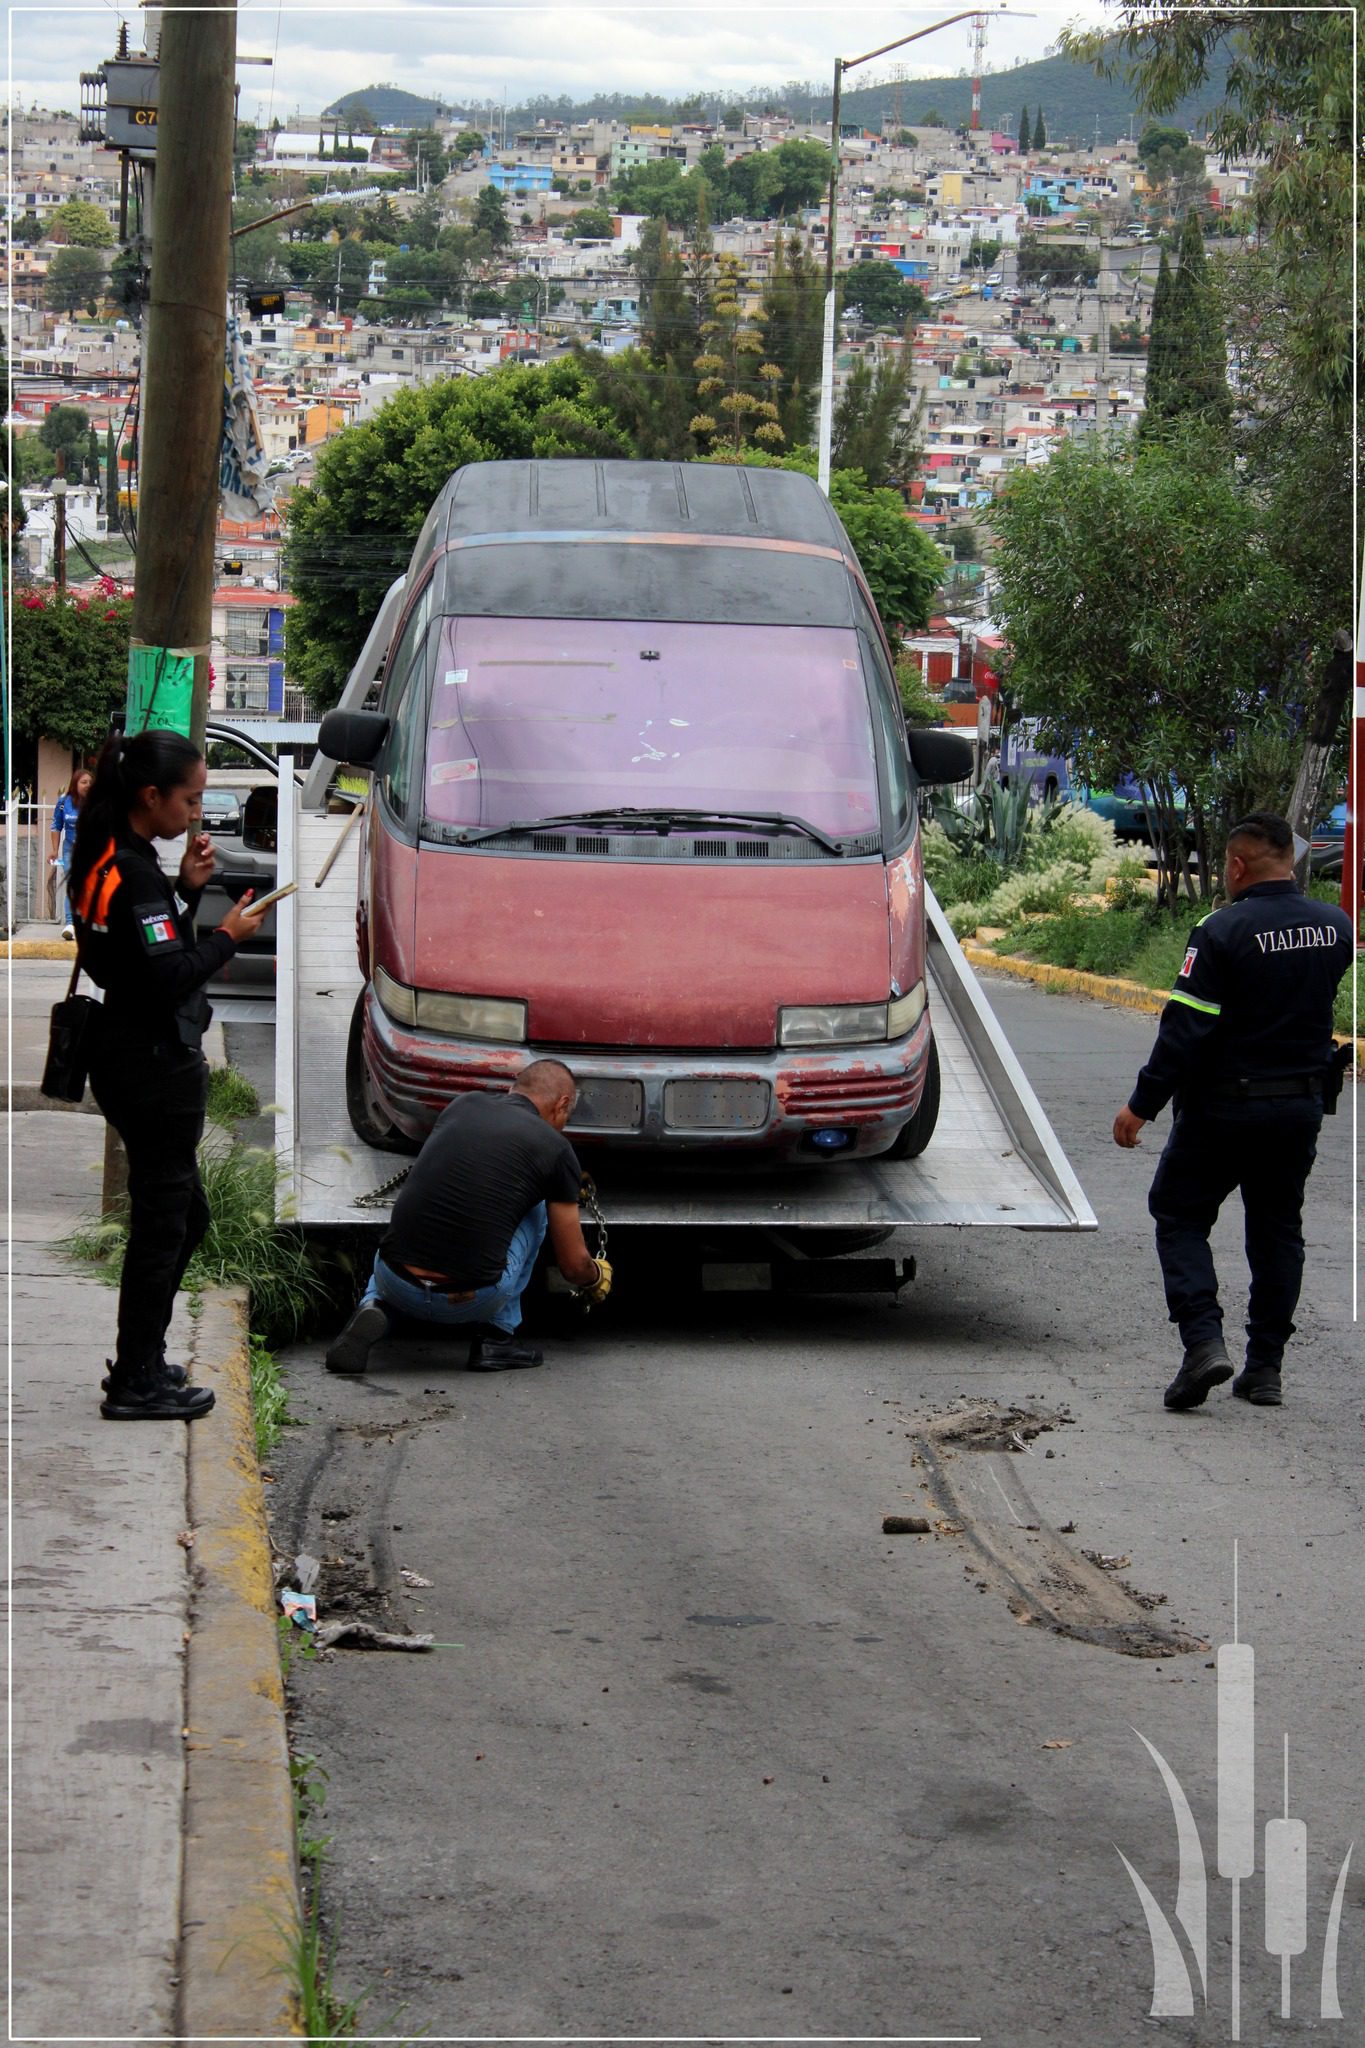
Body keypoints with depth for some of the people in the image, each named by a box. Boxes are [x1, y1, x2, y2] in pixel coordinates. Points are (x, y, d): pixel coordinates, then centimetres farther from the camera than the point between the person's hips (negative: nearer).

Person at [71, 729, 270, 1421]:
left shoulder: (107, 861, 10)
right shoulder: (133, 874, -21)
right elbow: (167, 979, -24)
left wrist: (186, 889, 4)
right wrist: (227, 936, -12)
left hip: (129, 1058, 10)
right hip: (155, 1069, -10)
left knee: (184, 1214, 20)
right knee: (162, 1221, 0)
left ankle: (141, 1362, 29)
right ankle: (136, 1384, 7)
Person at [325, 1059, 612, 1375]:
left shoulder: (462, 1105, 15)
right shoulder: (555, 1148, 3)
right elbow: (573, 1265, 11)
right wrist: (597, 1277, 37)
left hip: (397, 1286, 3)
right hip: (473, 1299, -3)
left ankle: (375, 1308, 8)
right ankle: (495, 1337, 18)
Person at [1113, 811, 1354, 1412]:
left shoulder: (1224, 930, -17)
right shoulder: (1338, 929, 1)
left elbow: (1186, 1029, -18)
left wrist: (1142, 1105, -13)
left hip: (1224, 1108, -5)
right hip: (1302, 1107, 5)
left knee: (1179, 1215, 8)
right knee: (1277, 1230, 15)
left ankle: (1203, 1340, -9)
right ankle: (1265, 1367, 15)